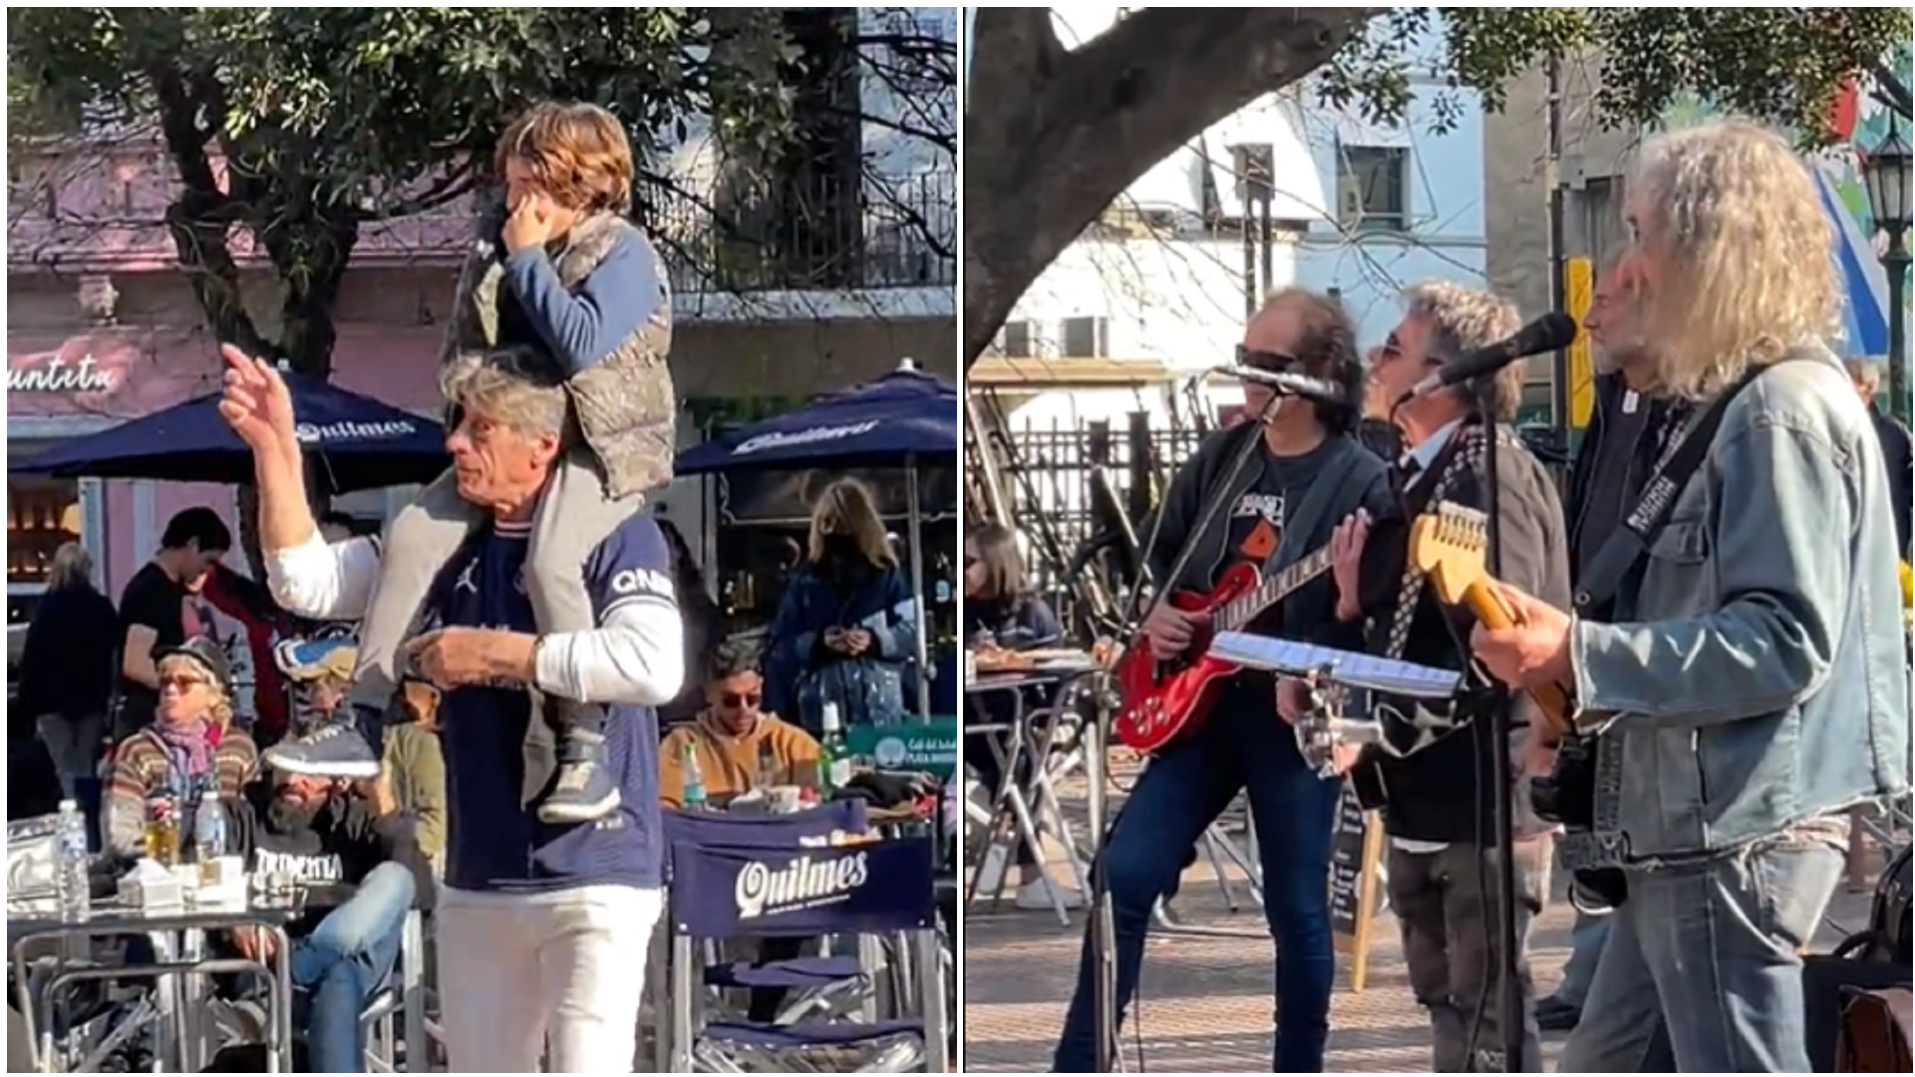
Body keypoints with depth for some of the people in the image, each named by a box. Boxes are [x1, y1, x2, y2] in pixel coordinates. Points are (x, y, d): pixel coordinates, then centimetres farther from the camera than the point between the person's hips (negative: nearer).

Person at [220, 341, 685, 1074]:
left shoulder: (614, 535, -10)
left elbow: (653, 666, -26)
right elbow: (308, 582, 11)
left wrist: (499, 652, -19)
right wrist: (275, 448, -1)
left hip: (593, 877, -7)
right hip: (477, 881, 7)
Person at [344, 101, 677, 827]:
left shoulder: (623, 253, -9)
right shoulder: (498, 247, 13)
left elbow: (583, 345, -24)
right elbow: (463, 348, 20)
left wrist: (529, 260, -16)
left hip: (602, 444, -7)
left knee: (550, 561, -33)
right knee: (413, 535, -10)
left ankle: (583, 747, -25)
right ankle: (367, 715, -4)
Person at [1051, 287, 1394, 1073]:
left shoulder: (1360, 480, -7)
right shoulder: (1220, 457, 9)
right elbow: (1159, 555, 19)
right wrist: (1154, 613, 0)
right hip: (1198, 704, 5)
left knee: (1295, 907, 4)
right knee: (1125, 874, -2)